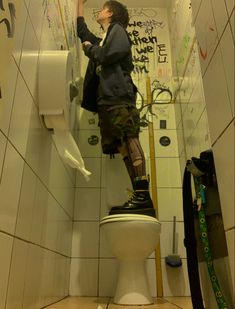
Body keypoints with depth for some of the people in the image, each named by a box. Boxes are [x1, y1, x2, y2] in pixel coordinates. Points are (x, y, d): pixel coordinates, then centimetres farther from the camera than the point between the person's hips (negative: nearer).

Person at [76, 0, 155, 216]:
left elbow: (107, 55, -8)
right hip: (106, 100, 8)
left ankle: (143, 196, -30)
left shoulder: (117, 29, 11)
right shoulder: (102, 40, 35)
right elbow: (82, 31, 50)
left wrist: (89, 48, 11)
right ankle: (139, 198, -14)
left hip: (119, 96, -8)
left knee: (129, 139, -22)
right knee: (122, 146, -7)